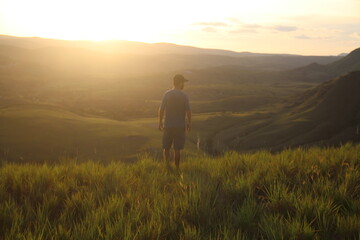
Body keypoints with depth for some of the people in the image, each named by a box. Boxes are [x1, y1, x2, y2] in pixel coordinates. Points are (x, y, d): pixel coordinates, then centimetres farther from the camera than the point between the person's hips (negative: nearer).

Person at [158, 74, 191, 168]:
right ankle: (176, 168, 10)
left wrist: (160, 122, 4)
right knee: (177, 149, 5)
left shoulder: (167, 94, -4)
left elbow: (161, 109, -6)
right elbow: (188, 111, -9)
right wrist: (189, 123, 3)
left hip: (168, 125, 1)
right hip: (180, 126, -1)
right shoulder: (184, 96, -7)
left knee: (166, 147, 13)